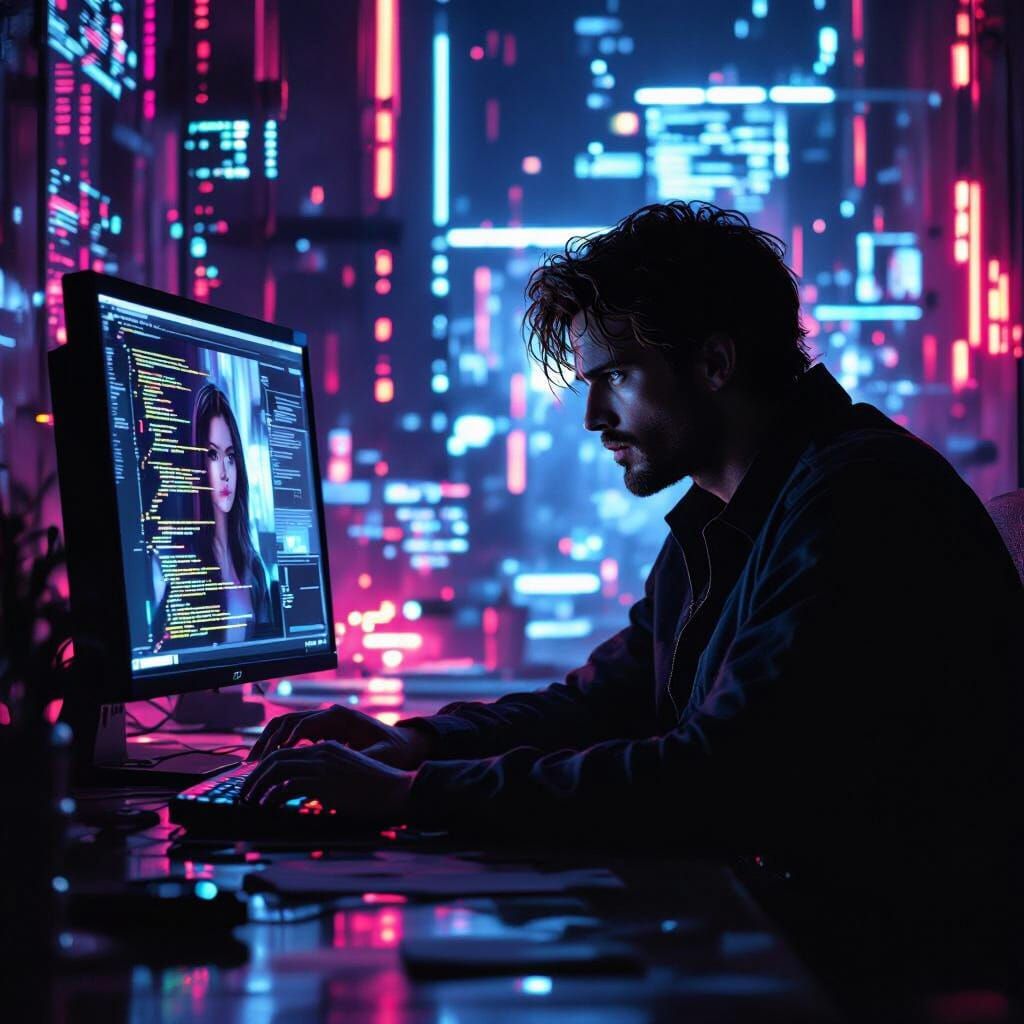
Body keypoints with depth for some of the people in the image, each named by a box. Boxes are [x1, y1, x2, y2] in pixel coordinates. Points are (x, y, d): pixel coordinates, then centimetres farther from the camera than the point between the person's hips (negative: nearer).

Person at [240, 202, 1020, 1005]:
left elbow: (713, 780, -27)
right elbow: (609, 698, 20)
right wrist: (418, 742, 2)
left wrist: (414, 795, -23)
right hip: (796, 917, 9)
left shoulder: (857, 502, -21)